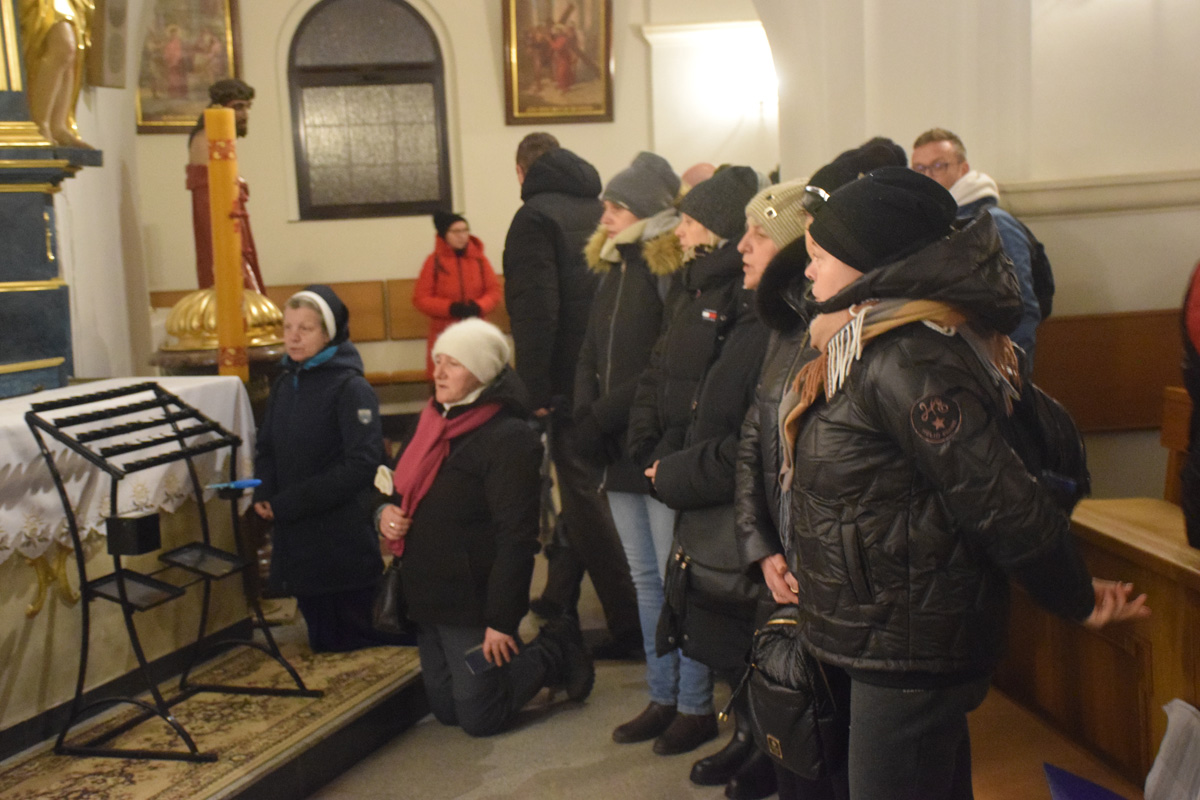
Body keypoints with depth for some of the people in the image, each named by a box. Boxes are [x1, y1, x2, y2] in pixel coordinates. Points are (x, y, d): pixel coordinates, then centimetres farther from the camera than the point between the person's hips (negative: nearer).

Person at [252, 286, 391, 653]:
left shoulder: (350, 387, -11)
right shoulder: (284, 383, 11)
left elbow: (362, 464, -19)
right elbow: (266, 448, 17)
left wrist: (288, 503, -18)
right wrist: (264, 493, -5)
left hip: (345, 543, -6)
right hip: (296, 540, 6)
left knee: (358, 646, 1)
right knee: (321, 642, 17)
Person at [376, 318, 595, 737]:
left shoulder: (508, 437, -17)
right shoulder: (433, 423, 10)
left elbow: (516, 537, -20)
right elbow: (406, 491, 22)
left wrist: (501, 620, -21)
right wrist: (386, 512, -3)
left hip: (473, 602, -8)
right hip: (429, 594, 9)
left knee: (480, 719, -1)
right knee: (445, 711, 17)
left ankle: (556, 651, 19)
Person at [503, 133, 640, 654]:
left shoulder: (535, 218, -10)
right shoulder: (599, 209, 12)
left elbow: (535, 313, -20)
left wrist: (533, 390, -16)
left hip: (570, 382, -8)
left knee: (584, 498, -2)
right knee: (583, 488, 19)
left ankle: (629, 623, 0)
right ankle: (558, 598, 35)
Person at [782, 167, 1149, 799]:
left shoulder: (909, 361, -25)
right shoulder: (875, 347, 7)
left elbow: (999, 500, -25)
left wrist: (1077, 599, -12)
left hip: (909, 652, -10)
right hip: (885, 644, 10)